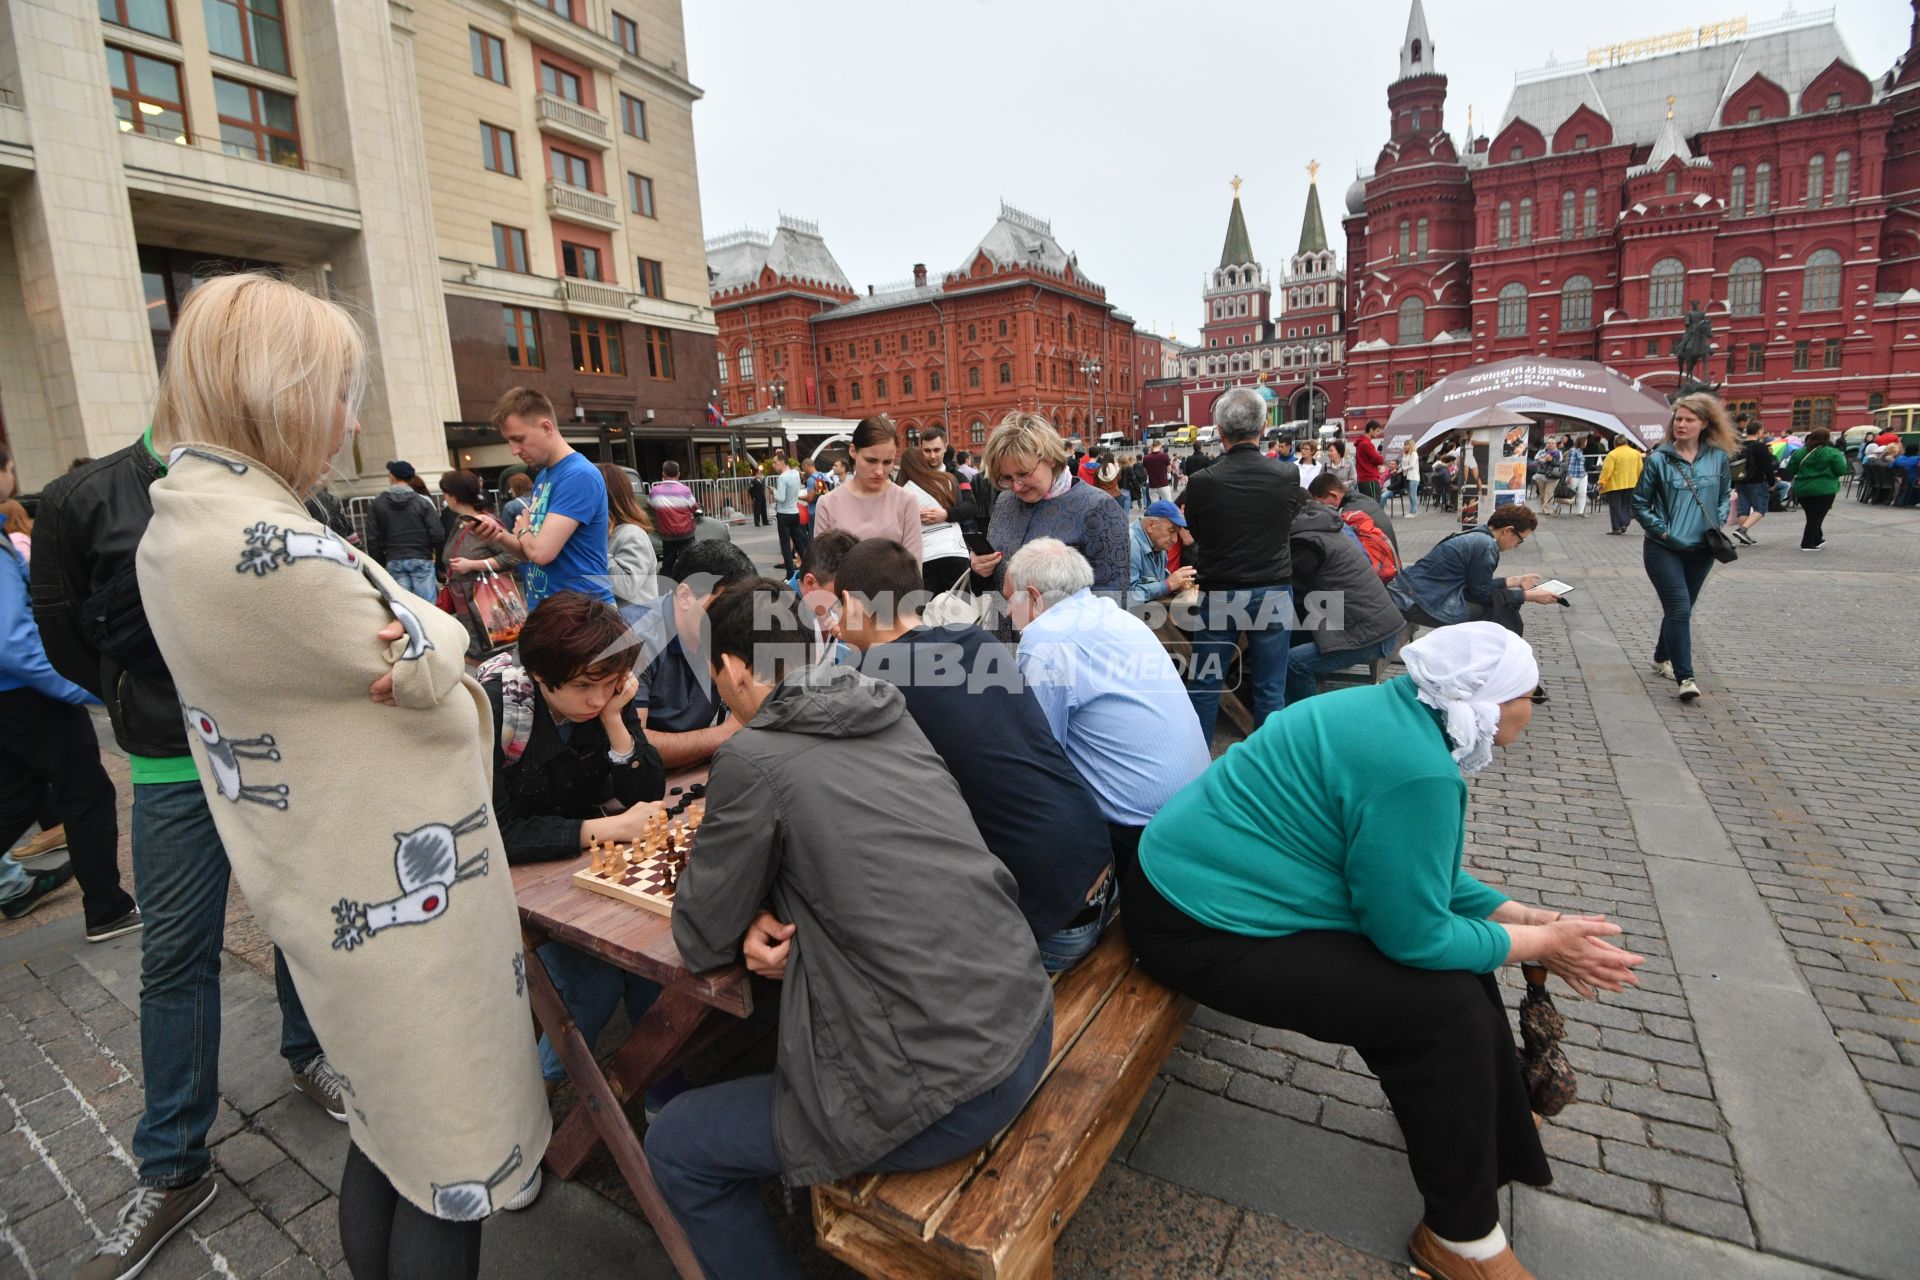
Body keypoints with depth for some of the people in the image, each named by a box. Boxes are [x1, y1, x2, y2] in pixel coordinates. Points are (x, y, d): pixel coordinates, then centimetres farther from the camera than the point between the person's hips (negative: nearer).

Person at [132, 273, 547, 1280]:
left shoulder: (176, 525, 6)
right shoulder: (266, 542, -26)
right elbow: (430, 673, -17)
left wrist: (400, 632, -11)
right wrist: (428, 627, 2)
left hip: (326, 886, 10)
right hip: (398, 897, -10)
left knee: (387, 1132, 26)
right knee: (448, 1157, 9)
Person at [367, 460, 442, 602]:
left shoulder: (377, 504, 5)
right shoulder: (423, 502, -2)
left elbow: (372, 539, 4)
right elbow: (438, 534, -8)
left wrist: (379, 563, 13)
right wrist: (439, 557, 7)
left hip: (394, 562, 2)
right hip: (421, 560, -2)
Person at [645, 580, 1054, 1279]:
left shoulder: (754, 759, -15)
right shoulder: (892, 716, 4)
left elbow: (701, 940, -4)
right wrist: (769, 916, 0)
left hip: (951, 1095, -8)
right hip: (1029, 1025, 8)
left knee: (674, 1148, 13)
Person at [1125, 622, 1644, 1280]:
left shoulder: (1399, 713, 4)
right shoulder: (1416, 769, -26)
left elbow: (1422, 876, 15)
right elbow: (1415, 935, -17)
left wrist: (1523, 917, 11)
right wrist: (1541, 943, -4)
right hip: (1200, 931, -10)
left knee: (1457, 956, 13)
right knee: (1447, 1004, -8)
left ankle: (1498, 1149, 37)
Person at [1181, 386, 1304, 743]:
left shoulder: (1203, 482, -13)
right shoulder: (1287, 476, -8)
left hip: (1219, 596, -1)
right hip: (1273, 593, 1)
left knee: (1204, 687, 11)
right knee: (1270, 690, 10)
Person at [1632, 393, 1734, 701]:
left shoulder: (1719, 458, 1)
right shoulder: (1658, 459, -8)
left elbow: (1725, 495, 15)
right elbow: (1640, 503, -2)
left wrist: (1717, 523, 1)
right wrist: (1661, 530, -9)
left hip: (1701, 549, 4)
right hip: (1664, 548, -4)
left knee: (1682, 608, 15)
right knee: (1679, 609, -12)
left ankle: (1662, 658, 34)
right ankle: (1685, 677, -9)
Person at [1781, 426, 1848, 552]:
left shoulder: (1800, 453, 1)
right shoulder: (1832, 453, -8)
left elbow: (1790, 471, 3)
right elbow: (1841, 471, -9)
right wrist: (1843, 460, 10)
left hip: (1803, 490, 4)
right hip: (1824, 490, -4)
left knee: (1811, 516, 16)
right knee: (1817, 517, 2)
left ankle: (1817, 539, 30)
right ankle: (1807, 544, -1)